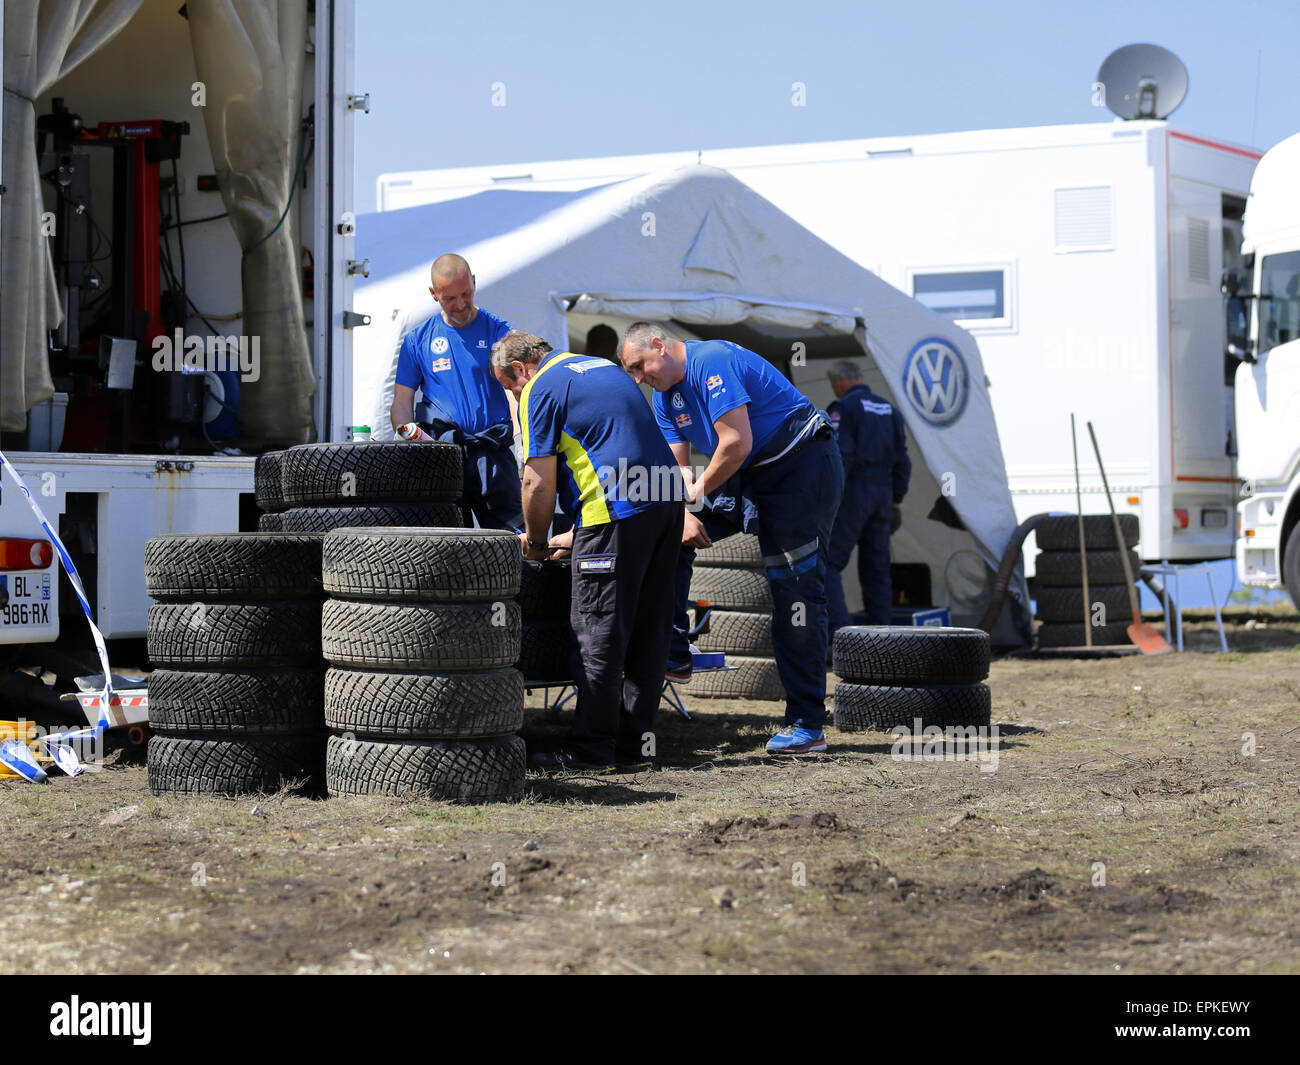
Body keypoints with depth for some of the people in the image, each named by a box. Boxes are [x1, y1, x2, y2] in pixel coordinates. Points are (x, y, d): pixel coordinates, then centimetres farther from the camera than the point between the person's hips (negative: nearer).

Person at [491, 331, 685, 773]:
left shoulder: (541, 390, -2)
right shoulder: (603, 367, 25)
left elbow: (539, 481, -6)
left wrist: (535, 541, 11)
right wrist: (576, 534, 31)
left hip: (619, 511, -8)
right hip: (668, 500, 9)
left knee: (598, 633, -3)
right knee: (648, 631, 12)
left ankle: (591, 749, 0)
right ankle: (636, 740, 17)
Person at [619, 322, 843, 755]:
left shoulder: (713, 362, -20)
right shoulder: (665, 395, 9)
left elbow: (736, 444, -25)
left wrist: (700, 489, -10)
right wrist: (685, 515, -14)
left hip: (803, 469, -9)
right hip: (748, 477, 9)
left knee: (797, 593, -11)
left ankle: (807, 725, -10)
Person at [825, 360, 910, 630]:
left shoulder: (843, 408, -7)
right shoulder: (890, 410, 16)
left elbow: (840, 456, -17)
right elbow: (902, 460, 15)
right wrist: (896, 499, 19)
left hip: (852, 494, -7)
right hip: (883, 494, 7)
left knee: (828, 562, -6)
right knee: (877, 565, 10)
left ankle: (837, 627, -18)